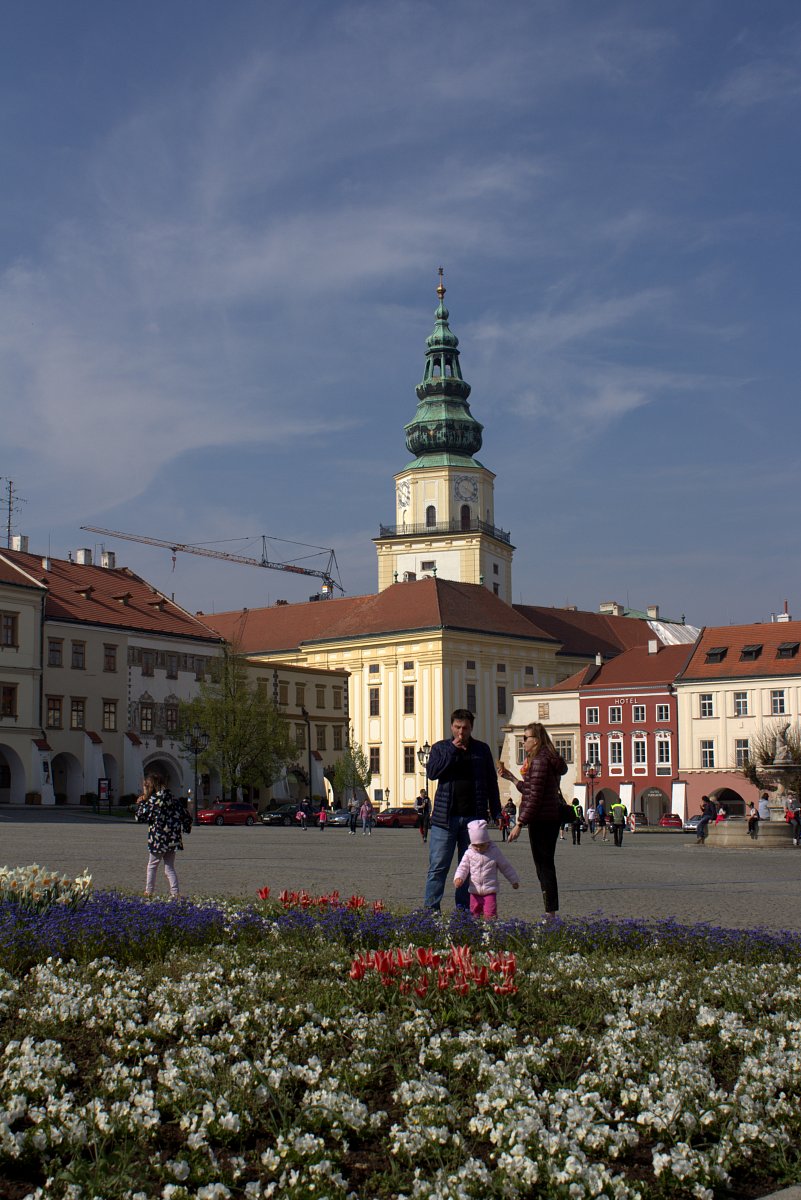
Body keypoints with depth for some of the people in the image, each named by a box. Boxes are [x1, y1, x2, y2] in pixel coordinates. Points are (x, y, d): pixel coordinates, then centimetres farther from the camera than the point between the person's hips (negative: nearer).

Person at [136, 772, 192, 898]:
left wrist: (141, 802, 6)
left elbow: (140, 816, -6)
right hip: (173, 838, 5)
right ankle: (175, 893, -2)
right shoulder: (171, 797, 7)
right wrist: (186, 828, 20)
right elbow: (185, 813, 8)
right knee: (169, 868, 8)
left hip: (158, 838, -5)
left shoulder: (153, 799, -10)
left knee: (152, 865, 12)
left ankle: (149, 892, 17)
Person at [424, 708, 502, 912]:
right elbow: (431, 772, -9)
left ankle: (463, 909, 14)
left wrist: (495, 810, 9)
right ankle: (430, 909, 1)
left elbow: (491, 782, 13)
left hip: (473, 817, 2)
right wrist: (452, 750, -12)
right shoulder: (440, 748, 7)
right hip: (445, 817, -1)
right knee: (438, 866, -2)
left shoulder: (482, 749, 10)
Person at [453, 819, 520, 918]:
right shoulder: (469, 853, 2)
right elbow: (463, 867, 3)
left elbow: (506, 867, 8)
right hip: (475, 891, 3)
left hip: (490, 891, -3)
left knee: (490, 914, -12)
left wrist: (514, 880, 15)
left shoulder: (494, 852, -1)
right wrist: (459, 878, -17)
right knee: (475, 913, 7)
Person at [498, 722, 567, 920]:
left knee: (544, 867, -7)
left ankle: (550, 913, -6)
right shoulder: (551, 760, 16)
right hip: (552, 819, 10)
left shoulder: (539, 761, -14)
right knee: (546, 866, 12)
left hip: (541, 820, -10)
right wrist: (511, 778, 25)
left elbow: (534, 797, -19)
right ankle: (551, 913, 14)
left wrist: (519, 824, -17)